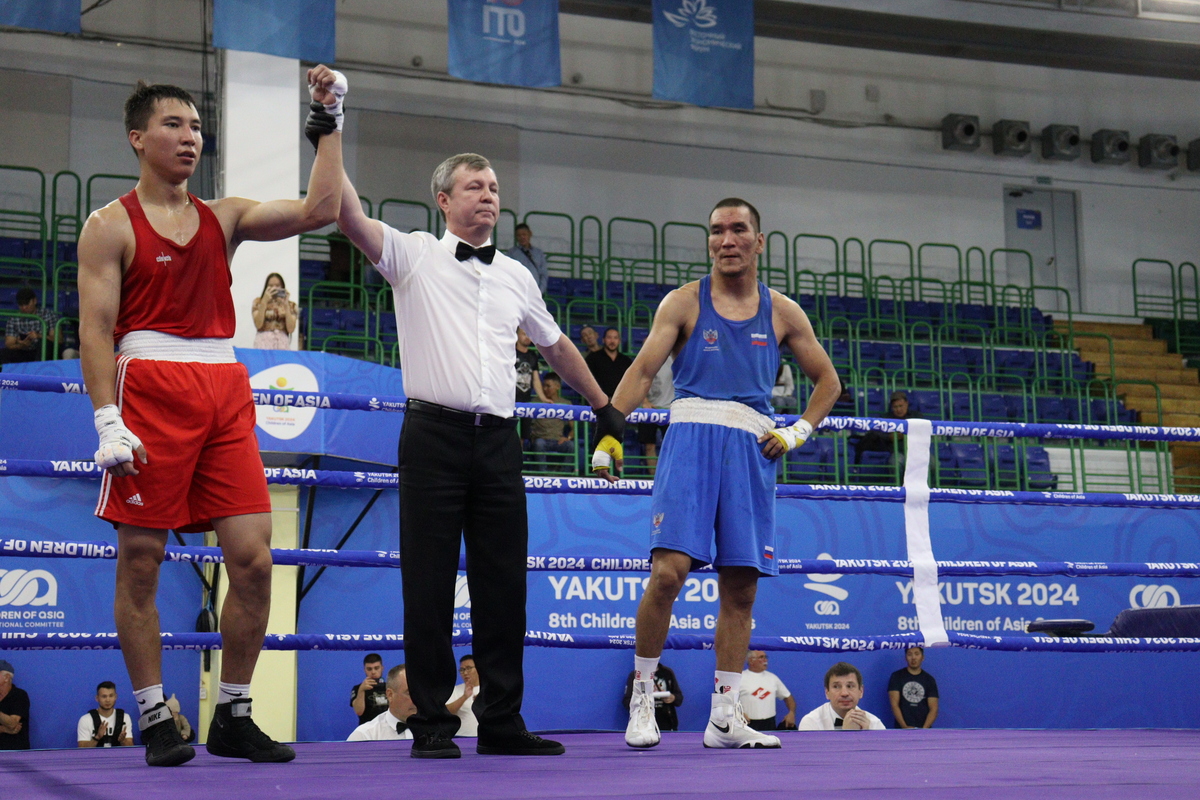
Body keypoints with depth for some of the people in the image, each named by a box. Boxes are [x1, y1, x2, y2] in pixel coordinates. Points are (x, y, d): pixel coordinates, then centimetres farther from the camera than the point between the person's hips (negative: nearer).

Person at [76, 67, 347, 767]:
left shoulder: (224, 217, 16)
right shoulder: (111, 225, 3)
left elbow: (318, 211, 7)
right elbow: (95, 328, -4)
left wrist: (330, 125, 4)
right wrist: (108, 420, -14)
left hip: (225, 393, 5)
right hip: (150, 387, -4)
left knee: (254, 557, -2)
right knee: (141, 561, -2)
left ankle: (234, 717, 9)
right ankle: (155, 721, 8)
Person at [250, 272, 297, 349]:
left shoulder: (290, 305, 11)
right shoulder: (258, 302, 10)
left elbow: (291, 329, 0)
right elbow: (258, 325, -4)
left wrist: (286, 306, -5)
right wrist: (265, 301, -7)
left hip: (282, 343, 1)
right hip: (263, 342, -1)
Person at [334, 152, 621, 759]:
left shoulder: (515, 276, 17)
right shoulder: (415, 255, 4)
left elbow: (555, 345, 30)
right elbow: (350, 217, -12)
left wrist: (604, 405, 34)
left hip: (498, 440, 4)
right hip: (434, 433, -4)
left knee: (503, 583, 4)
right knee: (429, 582, -2)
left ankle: (501, 721, 11)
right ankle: (432, 723, 5)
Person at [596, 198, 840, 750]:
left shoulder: (782, 313, 13)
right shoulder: (685, 302, 7)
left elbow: (827, 380, 22)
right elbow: (643, 368, -2)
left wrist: (797, 433, 7)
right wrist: (610, 430, -16)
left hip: (752, 448, 3)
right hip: (692, 434, -3)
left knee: (740, 585, 2)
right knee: (669, 569, -16)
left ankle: (724, 717, 9)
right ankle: (642, 696, 0)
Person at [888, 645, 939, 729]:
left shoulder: (929, 680, 10)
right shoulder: (897, 676, 7)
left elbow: (933, 709, 4)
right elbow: (894, 705, -1)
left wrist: (925, 728, -12)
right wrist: (904, 726, -13)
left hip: (924, 729, 1)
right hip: (902, 729, -1)